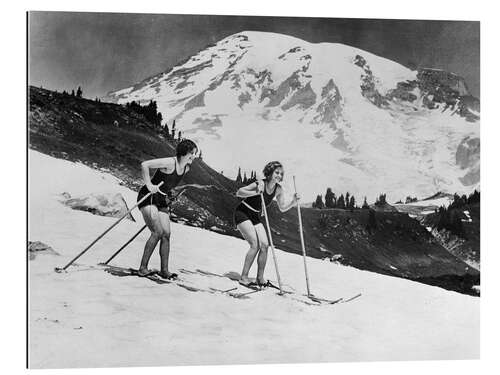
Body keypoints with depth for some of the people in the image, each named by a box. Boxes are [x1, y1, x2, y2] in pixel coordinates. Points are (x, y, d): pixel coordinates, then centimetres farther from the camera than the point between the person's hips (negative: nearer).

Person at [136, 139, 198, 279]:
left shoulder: (186, 168, 3)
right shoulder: (170, 162, -22)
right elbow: (145, 165, -26)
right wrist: (149, 184, -25)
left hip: (161, 201, 8)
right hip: (148, 197, -8)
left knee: (166, 234, 0)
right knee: (157, 232, -18)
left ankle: (164, 270, 7)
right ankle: (142, 268, -11)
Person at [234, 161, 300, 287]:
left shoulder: (278, 189, -3)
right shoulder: (260, 184, -22)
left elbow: (282, 208, 7)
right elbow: (238, 193, -21)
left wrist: (293, 203, -11)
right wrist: (256, 193, -34)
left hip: (255, 217, 7)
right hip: (242, 214, -7)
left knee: (265, 245, -7)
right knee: (255, 244, -19)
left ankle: (260, 278, 2)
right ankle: (243, 277, -13)